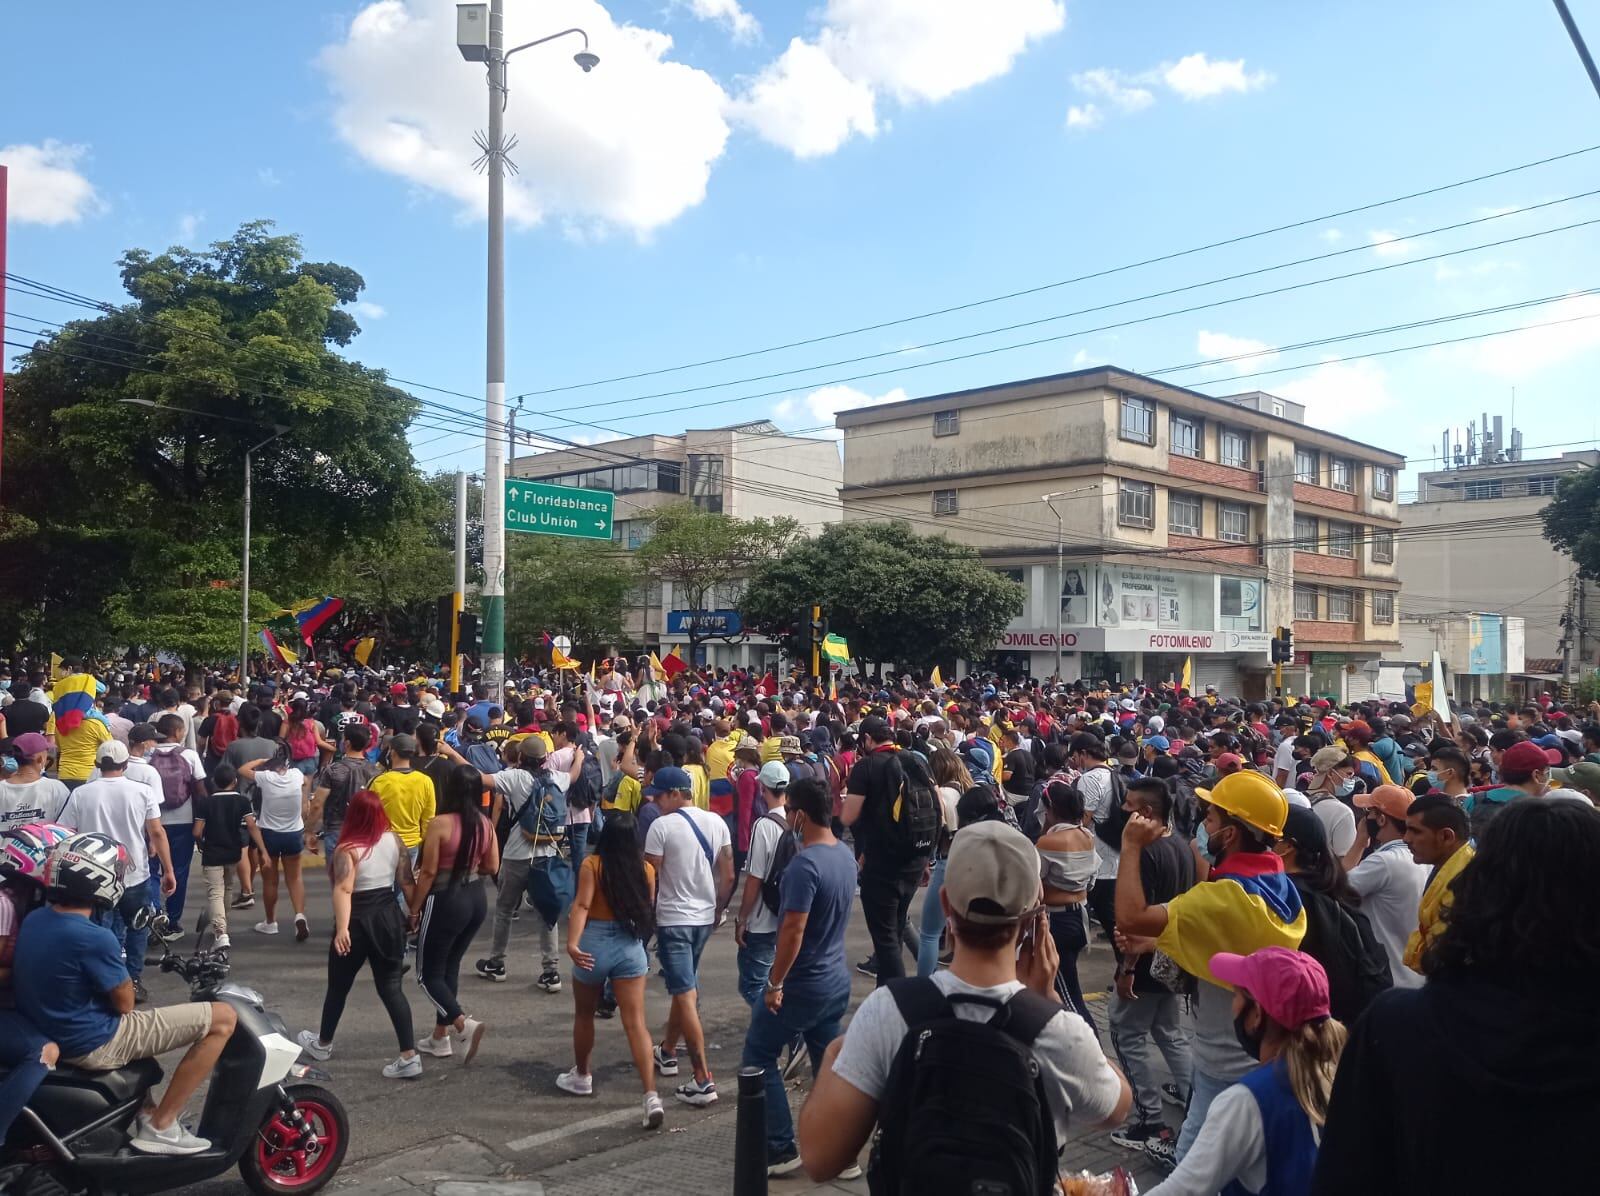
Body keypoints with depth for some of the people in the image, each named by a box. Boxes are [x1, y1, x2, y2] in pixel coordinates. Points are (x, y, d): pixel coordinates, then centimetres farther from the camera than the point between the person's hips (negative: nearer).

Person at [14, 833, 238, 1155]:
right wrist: (120, 968, 4)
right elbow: (125, 1004, -13)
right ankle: (160, 1126, -3)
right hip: (94, 1044, -10)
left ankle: (145, 1113, 37)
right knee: (223, 1018, -11)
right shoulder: (94, 939, -26)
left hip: (48, 1035, 10)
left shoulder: (33, 920, -1)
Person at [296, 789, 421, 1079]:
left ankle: (323, 1044, 38)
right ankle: (409, 1056, -1)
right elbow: (407, 882, 4)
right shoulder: (395, 840, 1)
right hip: (389, 918, 4)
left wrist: (342, 929, -32)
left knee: (338, 986, 17)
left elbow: (343, 890, -25)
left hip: (358, 923, -4)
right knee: (391, 987, 6)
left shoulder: (347, 848, -14)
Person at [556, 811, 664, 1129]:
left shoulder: (592, 864, -8)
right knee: (636, 1023, -1)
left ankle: (581, 1076, 40)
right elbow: (648, 911, 7)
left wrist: (572, 943, -26)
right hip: (632, 947, 2)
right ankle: (651, 1096, -13)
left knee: (584, 1015, 22)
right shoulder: (646, 869, 0)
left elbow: (582, 905, -19)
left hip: (595, 944, -2)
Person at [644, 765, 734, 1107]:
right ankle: (667, 1051, 41)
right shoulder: (716, 822, 3)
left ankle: (703, 1081, -9)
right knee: (683, 986, 24)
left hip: (673, 919, -6)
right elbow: (728, 876, 5)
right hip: (704, 916, 7)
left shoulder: (661, 826, -14)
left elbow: (650, 877, -11)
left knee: (685, 996, -6)